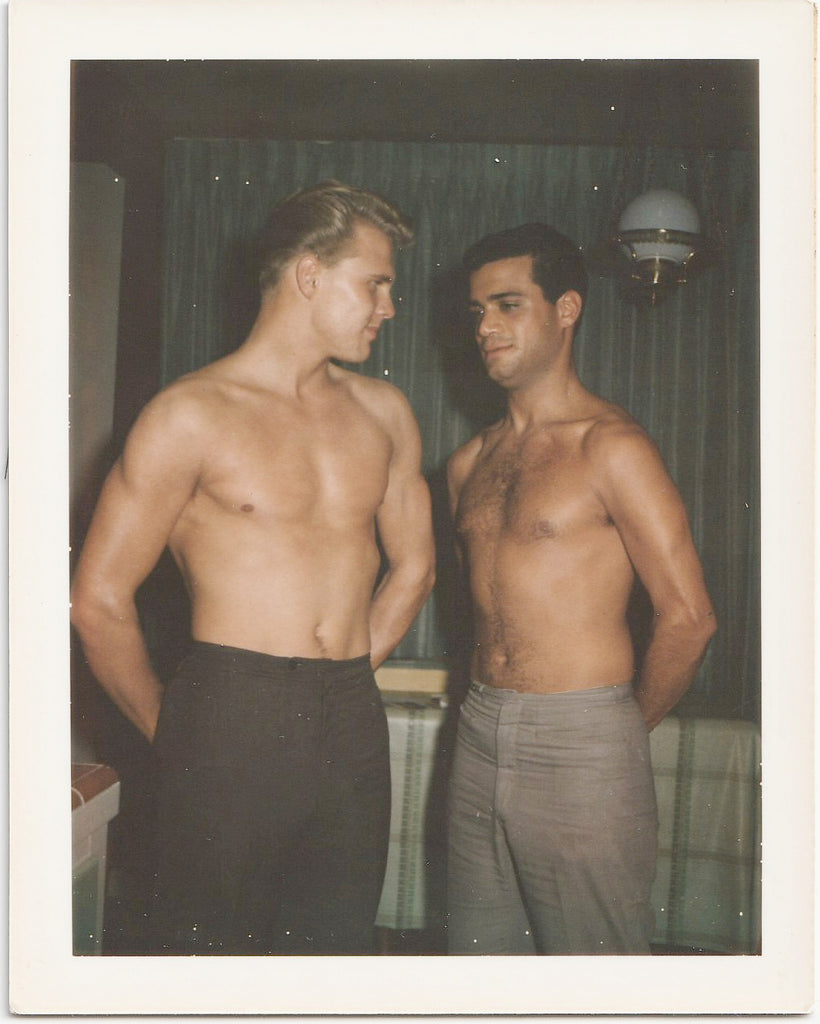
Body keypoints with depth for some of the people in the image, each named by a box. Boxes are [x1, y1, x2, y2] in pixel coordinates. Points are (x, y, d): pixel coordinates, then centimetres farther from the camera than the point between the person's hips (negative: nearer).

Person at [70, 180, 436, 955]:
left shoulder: (383, 412, 9)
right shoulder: (191, 415, -7)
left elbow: (412, 566, 19)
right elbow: (99, 601, -6)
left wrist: (341, 681, 13)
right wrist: (170, 732, 2)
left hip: (352, 730, 5)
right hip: (229, 725, -5)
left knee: (336, 945, 15)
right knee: (212, 949, 6)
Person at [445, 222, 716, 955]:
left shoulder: (611, 448, -11)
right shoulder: (469, 463, 11)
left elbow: (688, 617, -12)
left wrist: (630, 727, 0)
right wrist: (489, 707, 14)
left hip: (581, 748, -6)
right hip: (480, 736, 7)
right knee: (479, 950, 15)